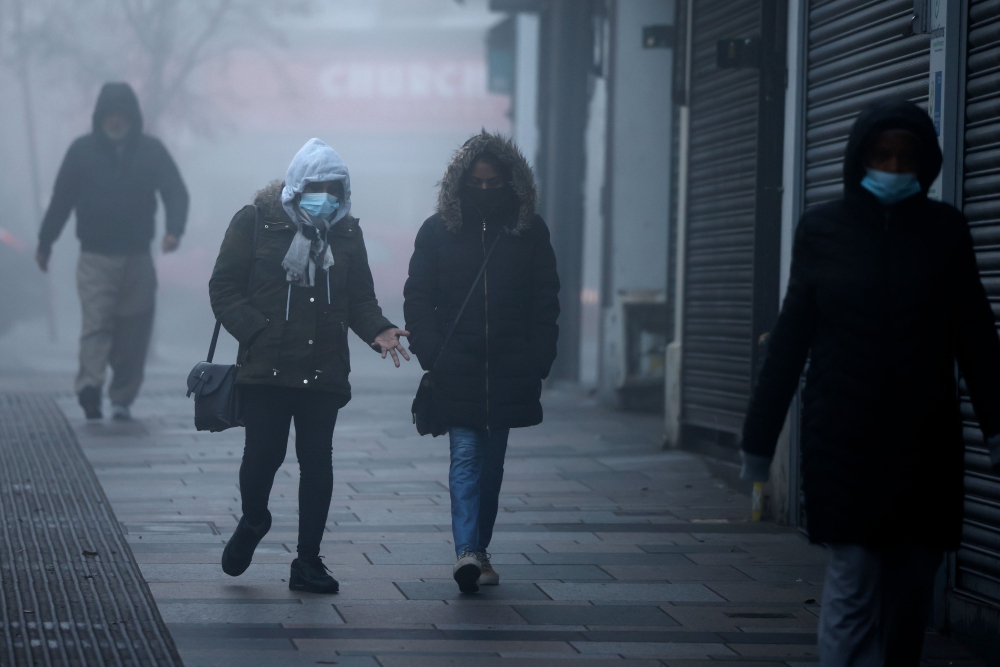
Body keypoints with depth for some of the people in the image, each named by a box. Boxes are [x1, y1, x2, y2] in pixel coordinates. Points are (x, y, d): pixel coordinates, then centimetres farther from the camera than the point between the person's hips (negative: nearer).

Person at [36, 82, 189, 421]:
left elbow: (176, 193, -2)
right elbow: (61, 199, 9)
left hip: (138, 259, 2)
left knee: (133, 333, 3)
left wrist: (174, 229, -21)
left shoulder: (152, 150, 4)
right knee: (96, 321, -18)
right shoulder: (82, 150, 3)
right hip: (95, 257, -2)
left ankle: (123, 399, 10)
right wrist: (45, 242, 13)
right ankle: (90, 384, -32)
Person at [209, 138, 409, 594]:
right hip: (266, 367, -3)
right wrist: (256, 331, -13)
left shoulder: (347, 232, 11)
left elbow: (360, 298, 16)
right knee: (264, 453, -5)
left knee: (317, 460, 2)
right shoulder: (256, 222, 0)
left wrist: (377, 330, -4)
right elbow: (224, 288, -1)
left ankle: (308, 561, 11)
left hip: (325, 371, 3)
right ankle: (252, 521, 28)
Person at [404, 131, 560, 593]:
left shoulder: (530, 231, 5)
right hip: (457, 370, -2)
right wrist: (431, 354, -9)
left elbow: (545, 303, 6)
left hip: (508, 373, 2)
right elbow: (418, 298, 3)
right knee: (465, 458, -11)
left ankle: (478, 550, 18)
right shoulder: (438, 230, 3)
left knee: (491, 463, 8)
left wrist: (537, 363, -3)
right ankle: (467, 551, -19)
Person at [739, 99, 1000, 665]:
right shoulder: (823, 229, 4)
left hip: (925, 445, 2)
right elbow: (791, 338, 6)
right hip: (843, 443, -2)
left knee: (911, 586, 5)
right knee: (853, 581, -10)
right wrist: (760, 437, 5)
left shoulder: (945, 230, 6)